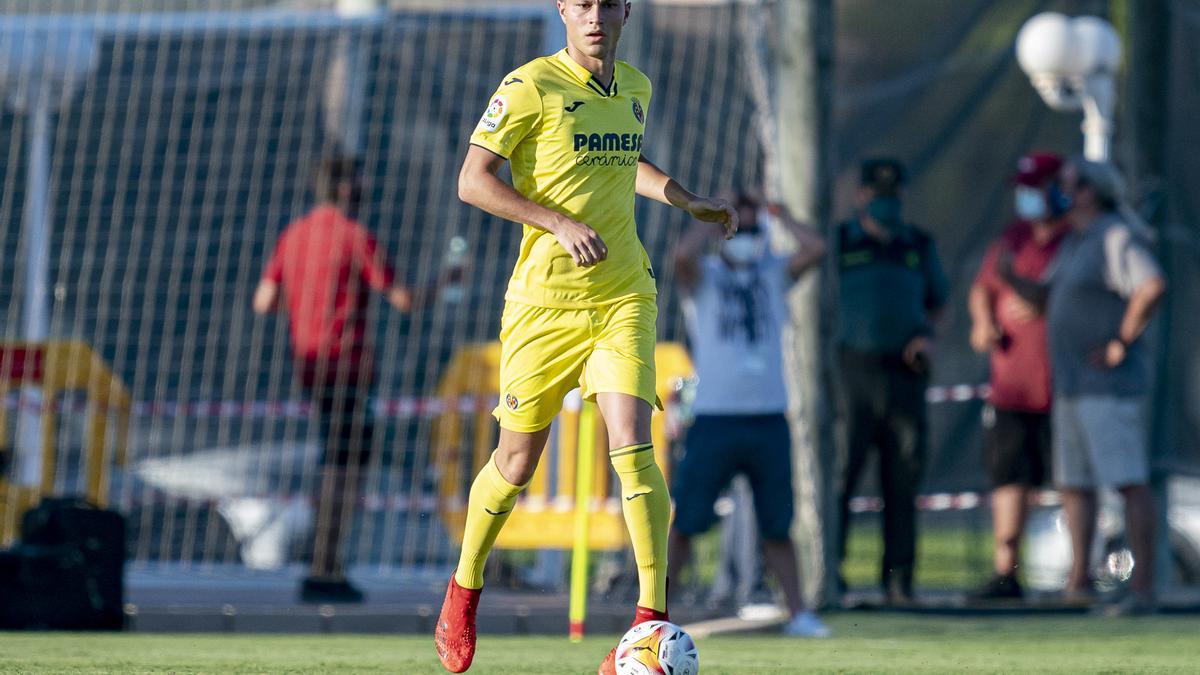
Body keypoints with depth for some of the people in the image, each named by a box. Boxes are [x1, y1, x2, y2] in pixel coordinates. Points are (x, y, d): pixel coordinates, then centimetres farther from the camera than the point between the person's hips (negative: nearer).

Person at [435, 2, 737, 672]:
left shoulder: (635, 88, 11)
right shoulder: (531, 86, -8)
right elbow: (473, 181, -12)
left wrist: (690, 201, 21)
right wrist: (563, 224, -20)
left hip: (625, 296, 3)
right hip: (544, 298, -3)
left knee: (632, 445, -14)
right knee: (517, 461, 5)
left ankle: (654, 619, -14)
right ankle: (464, 589, 31)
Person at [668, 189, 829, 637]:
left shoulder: (774, 274, 11)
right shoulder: (703, 277, 2)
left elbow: (815, 248, -5)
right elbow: (683, 254, -20)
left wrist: (779, 214, 5)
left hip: (769, 421, 3)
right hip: (714, 419, -2)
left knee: (777, 527, 9)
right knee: (684, 522, -1)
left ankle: (798, 613, 15)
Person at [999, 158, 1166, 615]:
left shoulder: (1116, 237, -13)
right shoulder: (1076, 243, 18)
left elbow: (1153, 287, -28)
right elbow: (1045, 299, 24)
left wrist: (1123, 342, -22)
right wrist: (1009, 276, 5)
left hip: (1110, 385, -11)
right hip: (1073, 386, 11)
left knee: (1129, 483, -12)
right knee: (1073, 482, 14)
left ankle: (1143, 588, -15)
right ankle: (1079, 582, 22)